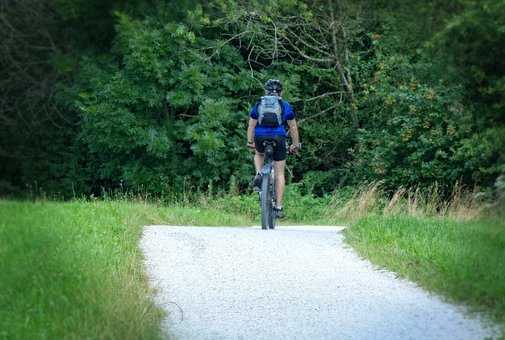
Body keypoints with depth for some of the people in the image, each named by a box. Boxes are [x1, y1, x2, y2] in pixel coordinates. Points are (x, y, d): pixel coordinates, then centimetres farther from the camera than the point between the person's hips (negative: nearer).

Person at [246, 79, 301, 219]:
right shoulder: (285, 105, 13)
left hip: (260, 139, 1)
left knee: (259, 154, 37)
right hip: (278, 139, -1)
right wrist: (296, 144, 21)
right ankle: (278, 207, 1)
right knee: (279, 174, 7)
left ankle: (258, 175, 7)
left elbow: (251, 125, 13)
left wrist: (250, 142, 18)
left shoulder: (258, 105, 16)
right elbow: (293, 127, 14)